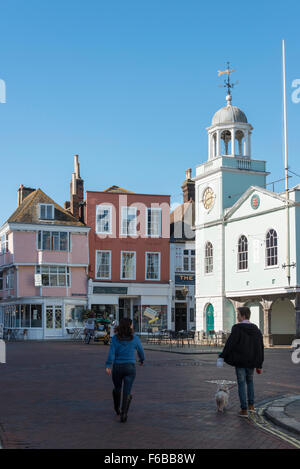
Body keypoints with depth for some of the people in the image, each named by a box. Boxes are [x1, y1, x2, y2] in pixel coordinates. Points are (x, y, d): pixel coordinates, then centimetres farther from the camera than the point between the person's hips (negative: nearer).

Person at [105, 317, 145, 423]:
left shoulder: (115, 338, -3)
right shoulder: (135, 338, -2)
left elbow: (111, 352, -14)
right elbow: (141, 351, 11)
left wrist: (107, 366, -19)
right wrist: (142, 360, 31)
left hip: (117, 367, 1)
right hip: (130, 367, -1)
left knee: (117, 388, 23)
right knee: (127, 392, 0)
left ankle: (117, 409, 42)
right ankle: (123, 414, -16)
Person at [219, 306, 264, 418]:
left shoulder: (237, 328, -12)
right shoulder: (256, 329, 7)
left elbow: (230, 343, -16)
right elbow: (260, 348, 9)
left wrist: (222, 356, -7)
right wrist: (259, 365, 13)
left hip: (240, 361, -5)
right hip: (251, 362, 5)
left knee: (242, 383, 1)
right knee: (250, 381, 23)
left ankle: (244, 410, 1)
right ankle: (251, 405, 24)